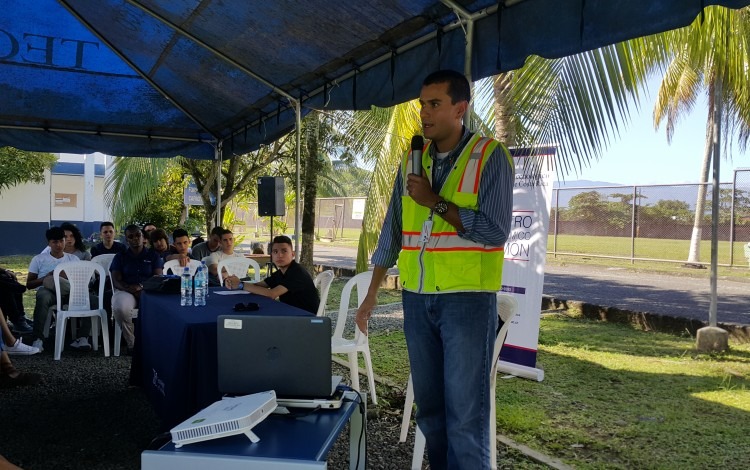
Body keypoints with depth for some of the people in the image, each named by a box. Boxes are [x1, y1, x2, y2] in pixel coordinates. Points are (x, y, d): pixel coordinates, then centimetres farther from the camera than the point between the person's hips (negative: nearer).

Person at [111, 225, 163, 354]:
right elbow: (116, 281, 5)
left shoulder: (153, 256, 17)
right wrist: (130, 289, -17)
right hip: (126, 291, 0)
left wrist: (143, 288, -16)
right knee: (120, 308, -38)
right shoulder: (120, 257, 17)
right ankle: (131, 343, -19)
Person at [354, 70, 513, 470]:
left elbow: (494, 231, -14)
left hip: (468, 298, -5)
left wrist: (435, 201, -12)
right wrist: (371, 294, 11)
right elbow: (392, 231, 12)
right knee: (428, 405, 14)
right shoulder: (412, 161, 10)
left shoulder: (490, 156, -5)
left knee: (465, 412, -1)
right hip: (417, 298, 5)